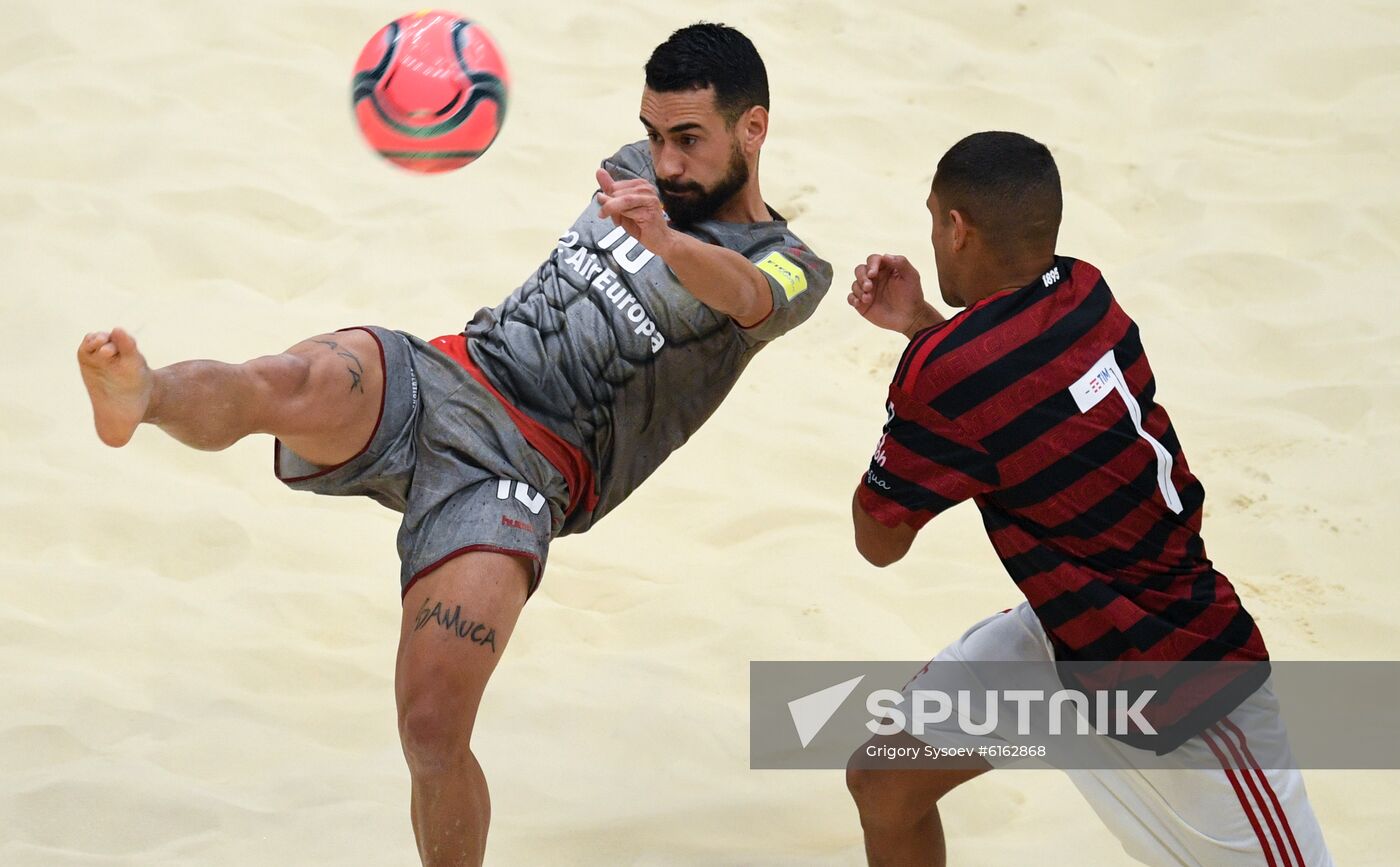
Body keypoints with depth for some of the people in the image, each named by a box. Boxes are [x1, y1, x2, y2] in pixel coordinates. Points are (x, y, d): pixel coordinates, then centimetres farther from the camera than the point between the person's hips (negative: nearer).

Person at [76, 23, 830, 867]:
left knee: (434, 731, -21)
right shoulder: (641, 173, 20)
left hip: (525, 469, -5)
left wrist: (665, 239, -47)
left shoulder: (789, 268, -2)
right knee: (294, 382, -32)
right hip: (438, 376, 5)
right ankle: (143, 396, -60)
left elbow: (745, 294, -27)